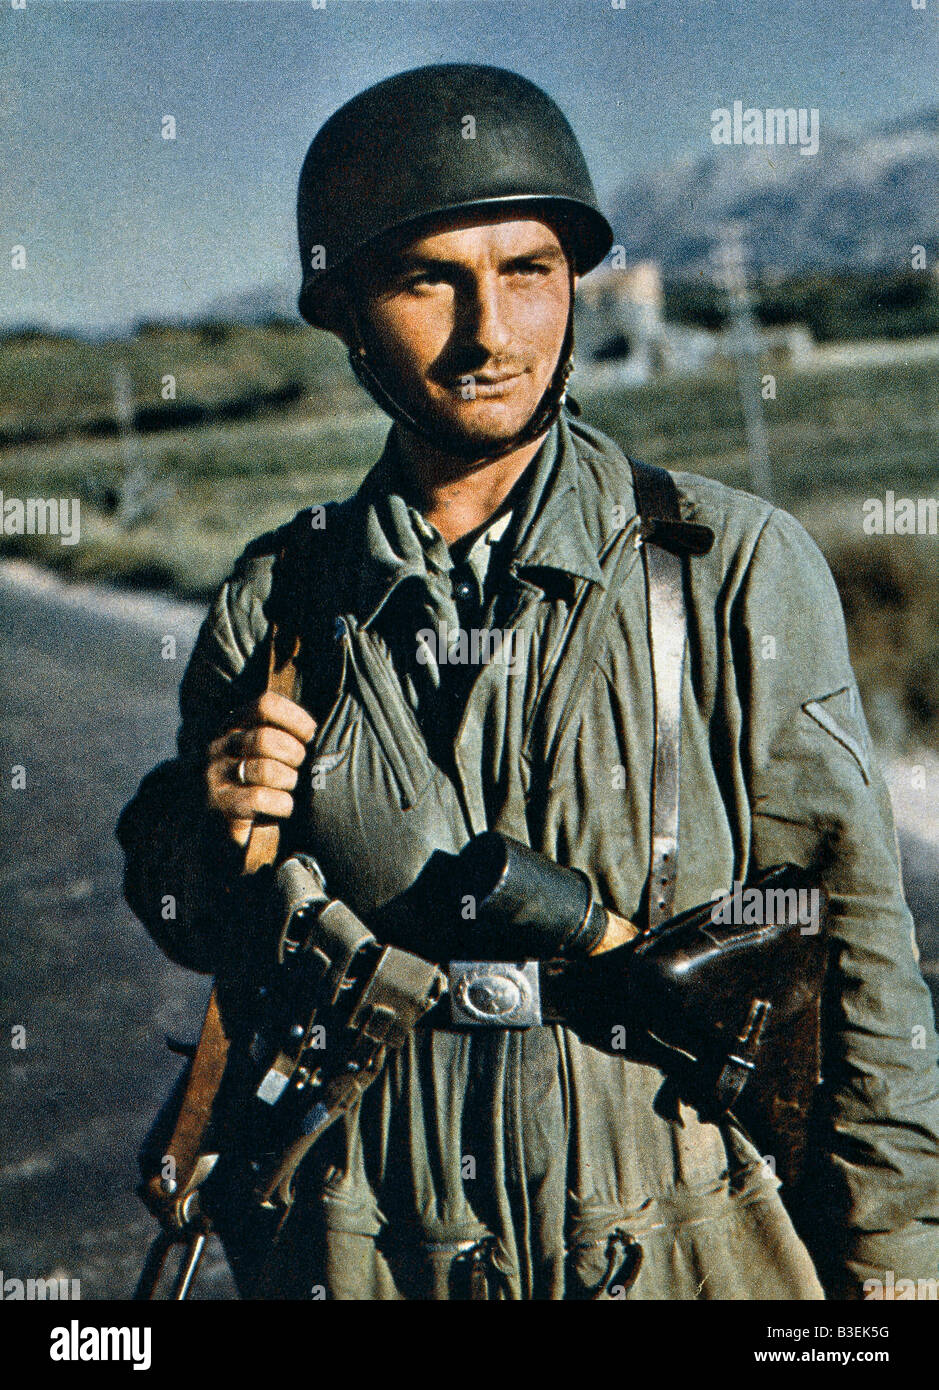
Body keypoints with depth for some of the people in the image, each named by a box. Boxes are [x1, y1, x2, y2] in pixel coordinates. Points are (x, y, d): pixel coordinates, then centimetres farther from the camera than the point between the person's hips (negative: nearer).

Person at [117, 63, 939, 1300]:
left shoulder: (736, 570, -10)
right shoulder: (276, 607, -2)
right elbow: (205, 938, 10)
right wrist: (210, 832, -11)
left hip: (684, 1249, -1)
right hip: (368, 1258, 2)